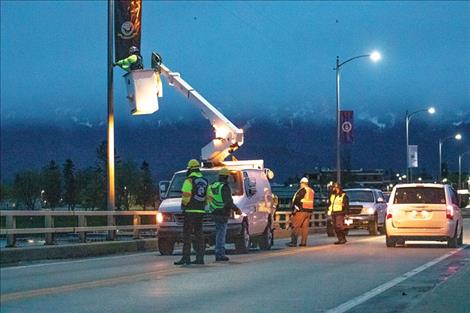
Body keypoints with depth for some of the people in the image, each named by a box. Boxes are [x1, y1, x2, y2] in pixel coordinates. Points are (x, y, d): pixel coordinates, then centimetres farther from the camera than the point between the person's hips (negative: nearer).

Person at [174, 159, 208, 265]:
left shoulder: (189, 180, -9)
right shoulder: (205, 181, 13)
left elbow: (186, 196, -17)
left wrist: (184, 204, 0)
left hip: (190, 211, -7)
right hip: (201, 211, 7)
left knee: (187, 234, -6)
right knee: (199, 234, 10)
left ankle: (186, 257, -10)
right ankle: (200, 257, 9)